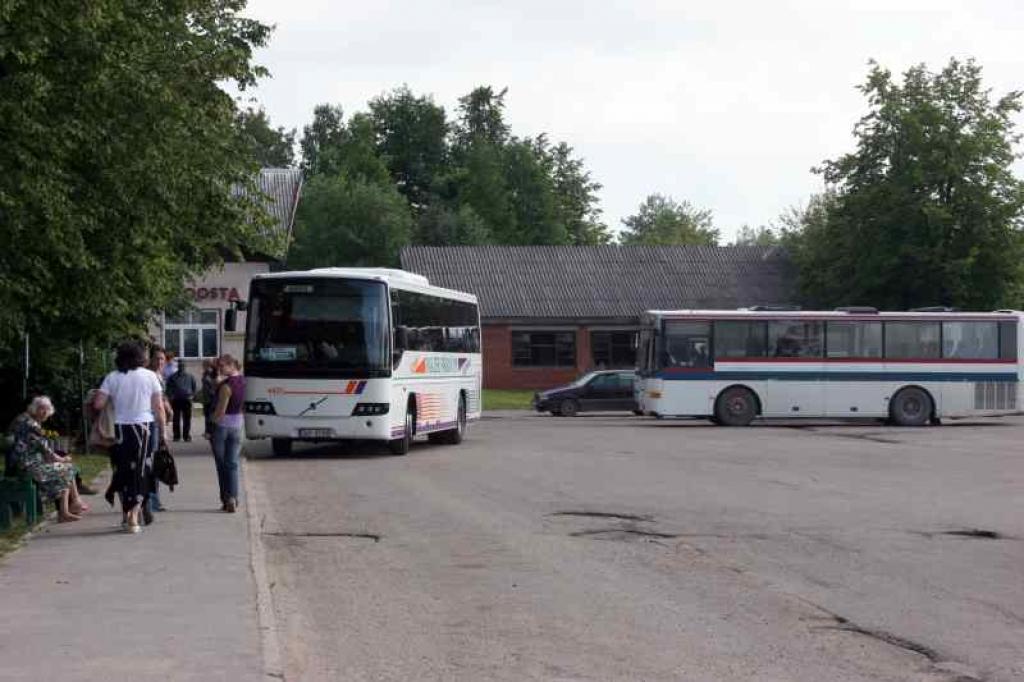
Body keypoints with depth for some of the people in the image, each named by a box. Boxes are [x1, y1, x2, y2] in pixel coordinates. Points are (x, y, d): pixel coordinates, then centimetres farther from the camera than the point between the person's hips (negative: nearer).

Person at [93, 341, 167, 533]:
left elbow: (98, 404, -5)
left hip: (121, 428, 1)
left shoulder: (112, 377, 1)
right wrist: (163, 429, 5)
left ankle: (127, 514, 17)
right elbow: (159, 407, -3)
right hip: (145, 426, -1)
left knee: (123, 472, 12)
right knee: (141, 471, 4)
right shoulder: (150, 376, -1)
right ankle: (134, 516, -3)